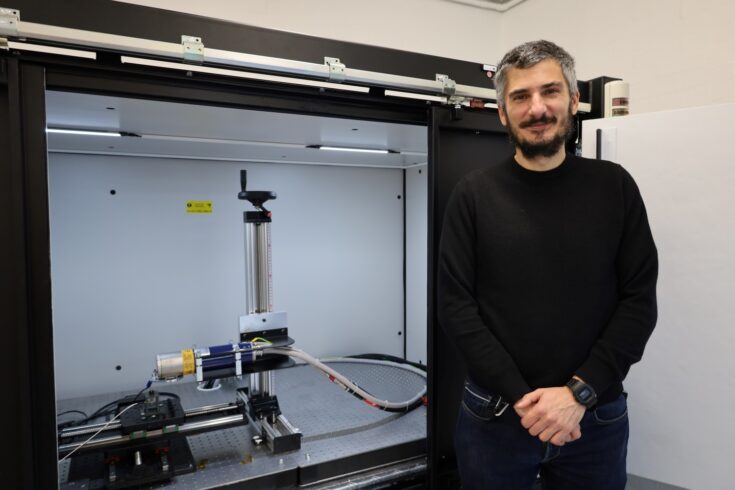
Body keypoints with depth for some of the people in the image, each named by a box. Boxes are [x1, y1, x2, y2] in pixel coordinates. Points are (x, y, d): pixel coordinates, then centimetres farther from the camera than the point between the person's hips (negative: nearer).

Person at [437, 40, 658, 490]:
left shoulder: (614, 186, -1)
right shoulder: (475, 194, -4)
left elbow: (639, 300, -3)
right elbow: (456, 305, -8)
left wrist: (579, 393, -13)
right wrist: (522, 397, -14)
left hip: (596, 417, 1)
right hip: (494, 418, -1)